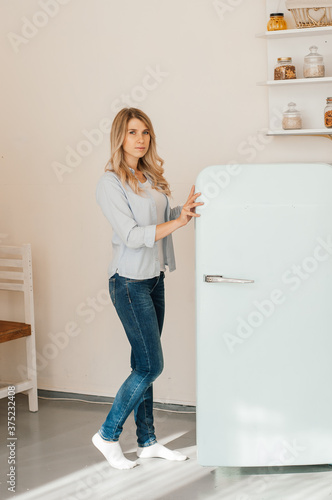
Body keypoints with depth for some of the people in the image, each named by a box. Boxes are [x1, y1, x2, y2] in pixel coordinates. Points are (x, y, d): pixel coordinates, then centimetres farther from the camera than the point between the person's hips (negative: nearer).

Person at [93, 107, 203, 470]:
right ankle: (108, 435, 12)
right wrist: (176, 222, -25)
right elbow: (131, 235, -20)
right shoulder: (110, 183, -14)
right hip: (129, 283, -8)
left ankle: (147, 441, 23)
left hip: (154, 279, 8)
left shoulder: (150, 177, 9)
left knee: (144, 365, 13)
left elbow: (159, 218, 18)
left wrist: (184, 209, -2)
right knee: (150, 366, -5)